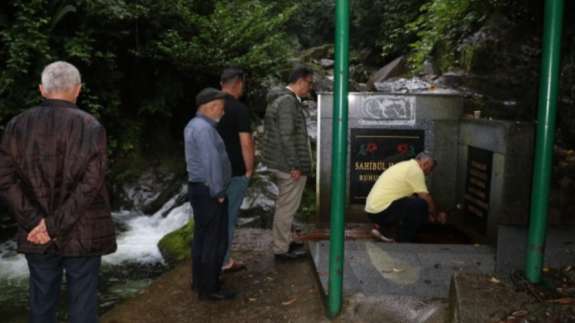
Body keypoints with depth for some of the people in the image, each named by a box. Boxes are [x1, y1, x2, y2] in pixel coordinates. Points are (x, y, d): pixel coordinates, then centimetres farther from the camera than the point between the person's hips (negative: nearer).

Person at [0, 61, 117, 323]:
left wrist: (35, 222, -7)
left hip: (36, 235, 3)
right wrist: (54, 225, -13)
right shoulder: (91, 127, -9)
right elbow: (90, 185, -17)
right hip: (82, 234, -3)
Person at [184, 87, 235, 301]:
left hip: (197, 187, 10)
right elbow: (211, 163, -23)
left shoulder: (194, 125, 13)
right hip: (209, 191, -10)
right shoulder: (204, 128, -20)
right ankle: (209, 289, 5)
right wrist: (218, 192, -17)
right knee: (215, 240, -3)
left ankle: (199, 281, 28)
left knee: (201, 236, 17)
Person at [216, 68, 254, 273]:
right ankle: (223, 262, 13)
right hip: (234, 172, -7)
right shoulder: (239, 109, -15)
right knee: (229, 216, 4)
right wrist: (249, 169, -8)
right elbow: (246, 143, -19)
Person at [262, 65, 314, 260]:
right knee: (287, 207, -1)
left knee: (284, 205, 20)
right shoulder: (289, 101, -18)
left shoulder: (278, 99, 14)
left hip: (278, 162, 10)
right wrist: (295, 166, -22)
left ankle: (284, 241, 33)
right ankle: (281, 249, 9)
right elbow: (286, 136, -23)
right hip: (290, 165, -10)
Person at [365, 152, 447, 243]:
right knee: (420, 204, -14)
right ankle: (405, 241, -3)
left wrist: (428, 215, 28)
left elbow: (410, 196, 27)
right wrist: (437, 215, 10)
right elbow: (426, 198, -7)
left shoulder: (406, 166, 20)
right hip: (382, 211, -10)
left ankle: (380, 228, 15)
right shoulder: (415, 170, -8)